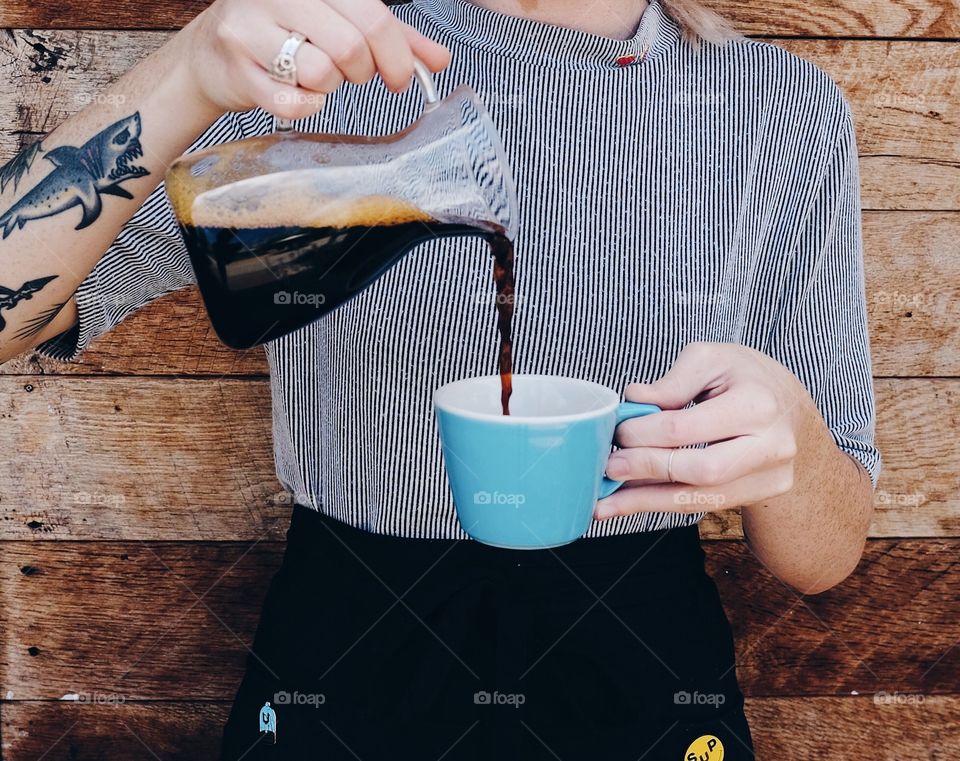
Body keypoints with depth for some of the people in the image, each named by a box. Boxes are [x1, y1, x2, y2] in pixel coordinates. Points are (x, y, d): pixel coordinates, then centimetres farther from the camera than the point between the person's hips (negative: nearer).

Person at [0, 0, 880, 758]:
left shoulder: (790, 110, -7)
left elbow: (824, 560, -5)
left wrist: (788, 432, -27)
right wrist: (184, 84, -31)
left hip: (640, 687, 1)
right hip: (342, 674, 0)